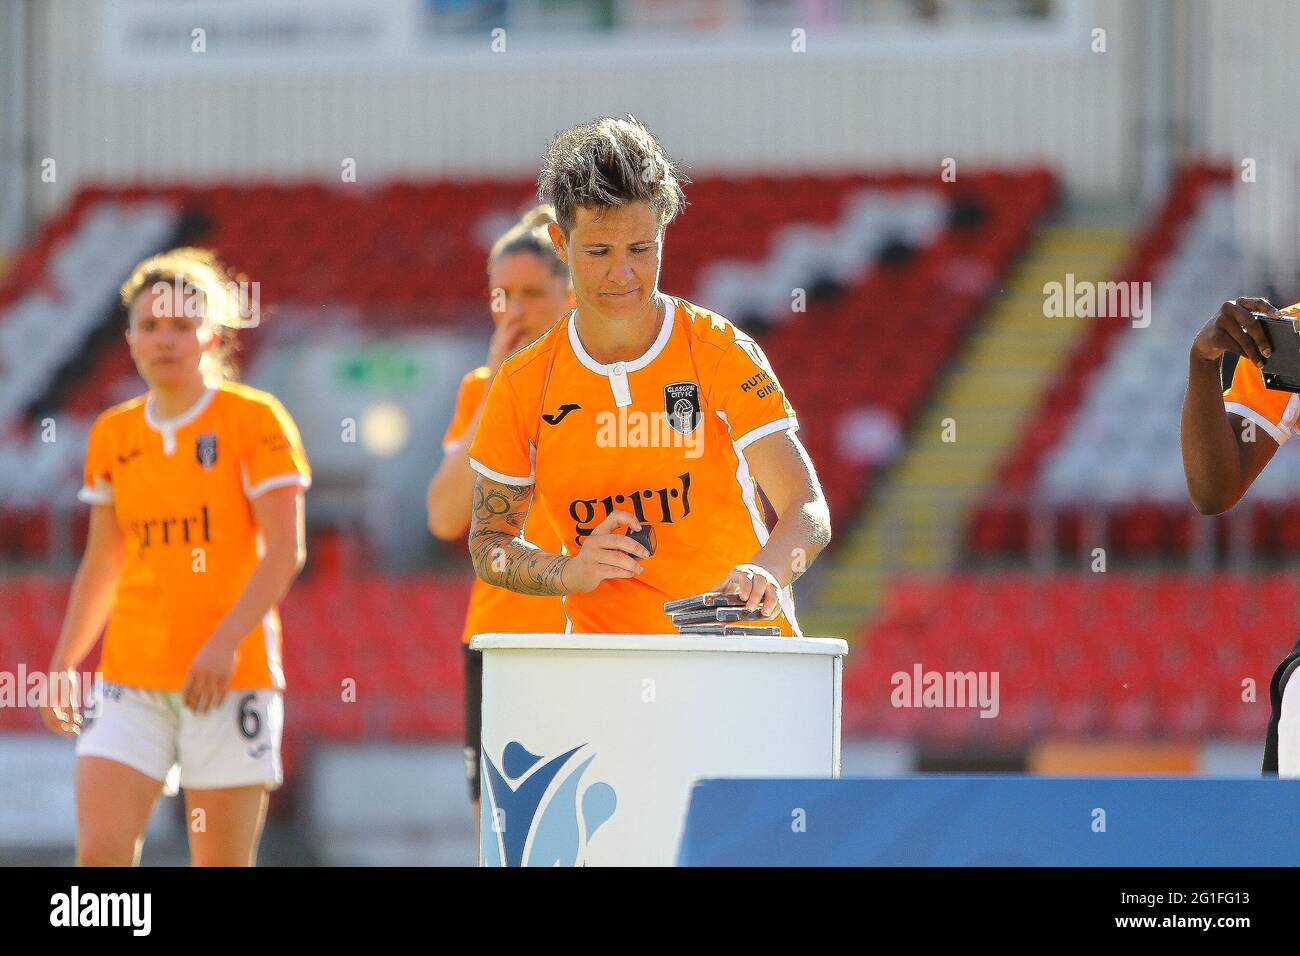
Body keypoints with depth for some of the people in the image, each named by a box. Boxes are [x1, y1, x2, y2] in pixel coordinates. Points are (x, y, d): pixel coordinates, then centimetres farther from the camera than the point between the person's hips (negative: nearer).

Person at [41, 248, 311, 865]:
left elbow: (286, 551, -10)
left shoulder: (254, 419, -3)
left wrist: (225, 642, -21)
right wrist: (62, 664, 10)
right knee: (99, 856, -11)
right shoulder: (112, 435, 10)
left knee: (222, 868, -1)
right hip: (131, 680, 4)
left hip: (233, 674, -4)